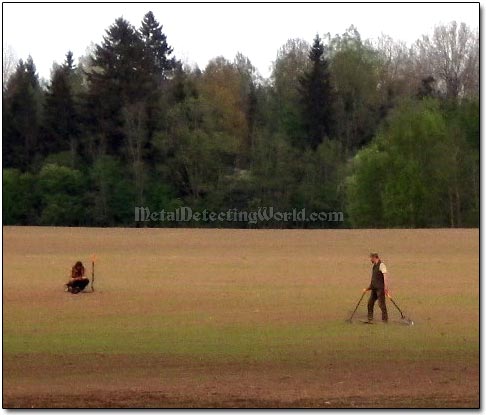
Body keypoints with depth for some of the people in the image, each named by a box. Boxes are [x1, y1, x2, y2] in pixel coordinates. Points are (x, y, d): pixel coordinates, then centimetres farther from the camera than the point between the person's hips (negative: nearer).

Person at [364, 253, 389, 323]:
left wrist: (386, 287, -26)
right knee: (370, 303, 8)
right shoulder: (374, 266, 16)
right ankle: (370, 319, 14)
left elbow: (385, 276, -19)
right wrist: (369, 288, 25)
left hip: (380, 288, -9)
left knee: (381, 304, -7)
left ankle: (385, 319, -2)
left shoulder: (381, 265, -11)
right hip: (374, 288, 9)